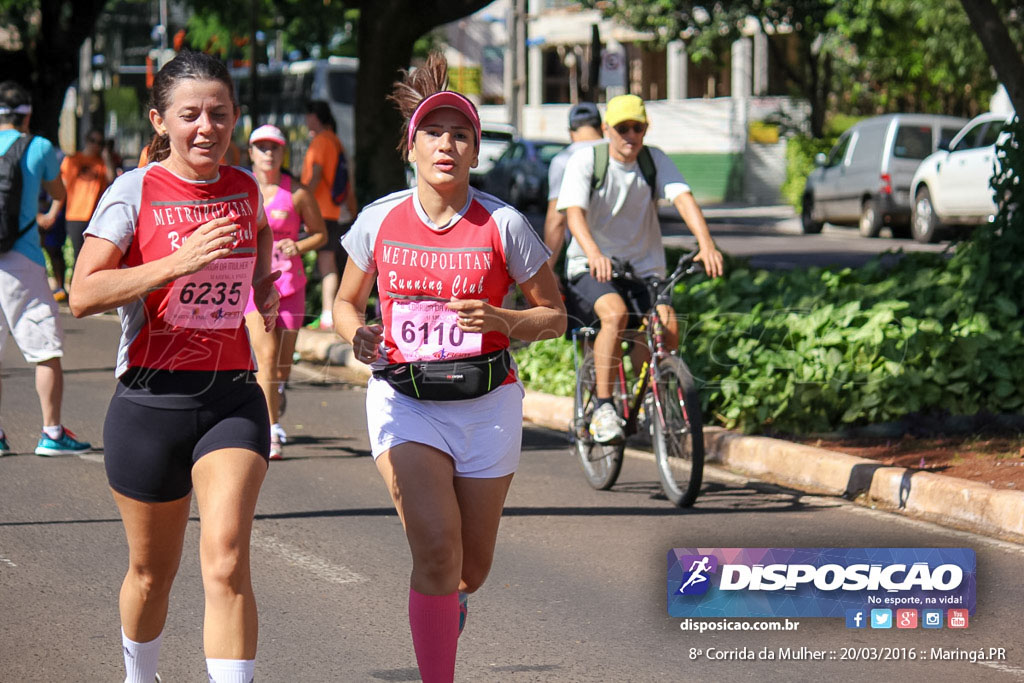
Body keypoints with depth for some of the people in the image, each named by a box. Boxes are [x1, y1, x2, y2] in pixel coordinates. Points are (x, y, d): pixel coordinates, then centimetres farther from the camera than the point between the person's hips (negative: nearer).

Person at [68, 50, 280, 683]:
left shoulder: (246, 188, 6)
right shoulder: (136, 190, -8)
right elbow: (83, 295, -19)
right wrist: (179, 262, -26)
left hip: (232, 397, 2)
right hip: (151, 400, -2)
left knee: (227, 562, -17)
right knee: (153, 571, 13)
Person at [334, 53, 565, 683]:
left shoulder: (503, 225, -8)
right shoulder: (380, 221, -3)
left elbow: (555, 317, 0)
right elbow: (347, 302, 13)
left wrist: (500, 320, -20)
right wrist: (357, 335, -10)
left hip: (487, 401, 1)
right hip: (403, 400, 0)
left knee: (471, 568, 13)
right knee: (437, 548, -21)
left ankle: (446, 603, 51)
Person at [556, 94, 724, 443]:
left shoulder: (655, 161, 0)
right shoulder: (584, 161, -8)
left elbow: (683, 199, -15)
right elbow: (574, 212, -22)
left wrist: (706, 244, -35)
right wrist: (593, 253, -43)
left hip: (644, 269, 3)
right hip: (592, 270, -3)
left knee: (668, 328, -23)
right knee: (615, 313, -34)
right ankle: (603, 409, -24)